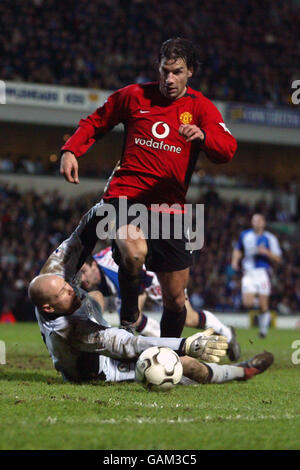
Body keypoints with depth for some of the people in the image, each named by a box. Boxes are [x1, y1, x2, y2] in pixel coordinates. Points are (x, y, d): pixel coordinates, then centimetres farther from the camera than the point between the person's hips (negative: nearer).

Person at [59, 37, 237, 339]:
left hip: (169, 208, 2)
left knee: (175, 299, 6)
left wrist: (202, 135, -33)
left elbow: (227, 150, -12)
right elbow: (95, 122, 20)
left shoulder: (200, 107, 5)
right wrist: (71, 150, 2)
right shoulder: (134, 96, 6)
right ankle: (129, 314, -10)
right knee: (135, 250, -36)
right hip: (125, 197, -2)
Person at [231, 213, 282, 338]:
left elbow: (277, 258, -1)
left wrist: (266, 252, -17)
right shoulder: (245, 235, 10)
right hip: (248, 273, 2)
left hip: (263, 272, -2)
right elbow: (238, 250, 26)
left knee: (263, 306, -5)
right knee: (248, 303, -14)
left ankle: (263, 328, 19)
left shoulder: (269, 238, 0)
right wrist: (235, 261, 8)